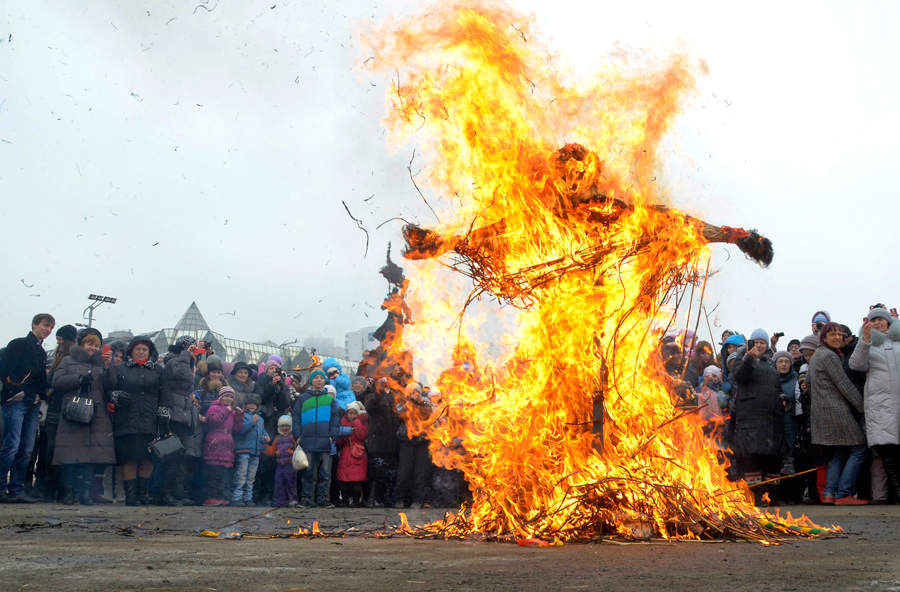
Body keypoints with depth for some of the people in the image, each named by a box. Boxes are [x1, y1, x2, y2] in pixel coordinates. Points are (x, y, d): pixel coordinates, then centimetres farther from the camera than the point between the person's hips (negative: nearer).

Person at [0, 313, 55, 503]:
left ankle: (17, 491, 5)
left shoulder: (42, 353, 22)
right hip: (16, 402, -7)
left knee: (26, 450, 3)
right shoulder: (18, 345, 1)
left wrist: (40, 397, 7)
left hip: (33, 405, 7)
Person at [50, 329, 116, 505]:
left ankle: (86, 494, -4)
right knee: (71, 456, -7)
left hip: (96, 416, 2)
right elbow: (57, 382, 3)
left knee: (90, 456, -6)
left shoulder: (102, 364, 23)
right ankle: (69, 493, 0)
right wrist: (80, 378, -7)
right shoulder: (69, 361, 17)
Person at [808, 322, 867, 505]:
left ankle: (829, 493, 3)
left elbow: (808, 379, 26)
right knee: (858, 450, -7)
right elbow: (844, 385, -13)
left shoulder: (816, 356, 19)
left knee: (838, 454, 12)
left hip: (819, 411, 10)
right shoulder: (829, 356, -10)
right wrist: (863, 407, -9)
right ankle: (843, 494, -12)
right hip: (835, 410, -10)